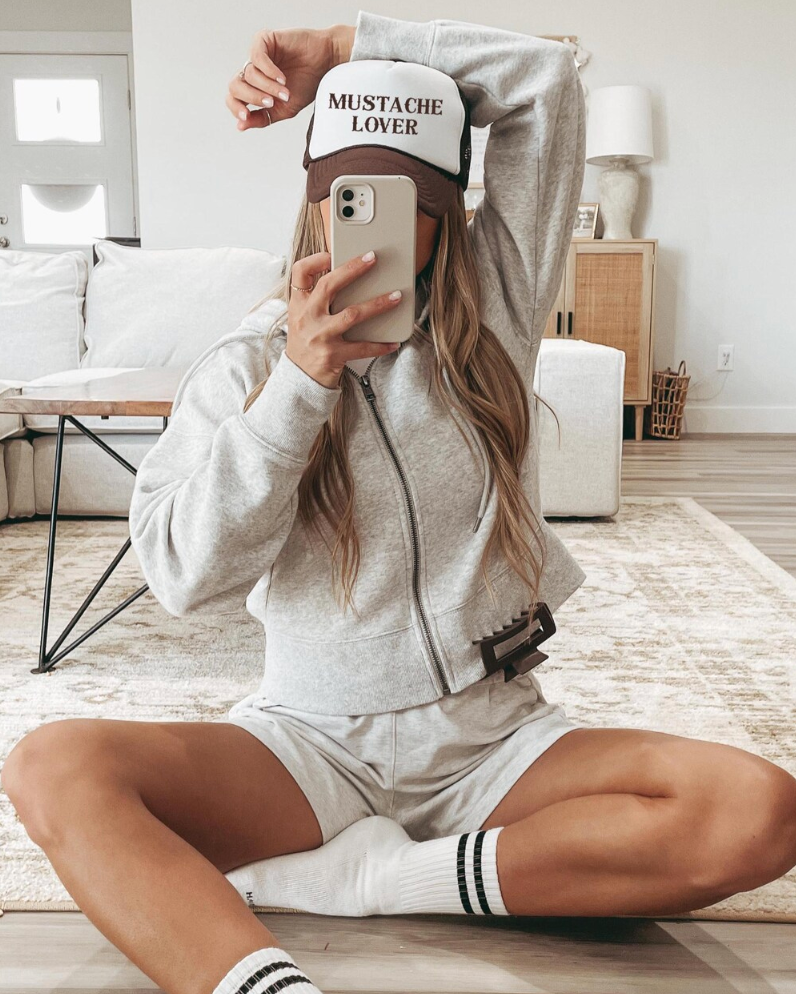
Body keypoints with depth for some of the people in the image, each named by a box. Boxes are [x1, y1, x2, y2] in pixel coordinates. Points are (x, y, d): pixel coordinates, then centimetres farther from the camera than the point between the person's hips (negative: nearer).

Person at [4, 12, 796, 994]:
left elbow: (546, 81, 4)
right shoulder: (243, 367, 0)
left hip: (495, 742, 2)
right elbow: (187, 578, -12)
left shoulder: (490, 317, 5)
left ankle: (367, 876, -20)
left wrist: (340, 47, 3)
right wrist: (298, 384, -20)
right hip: (311, 740, -1)